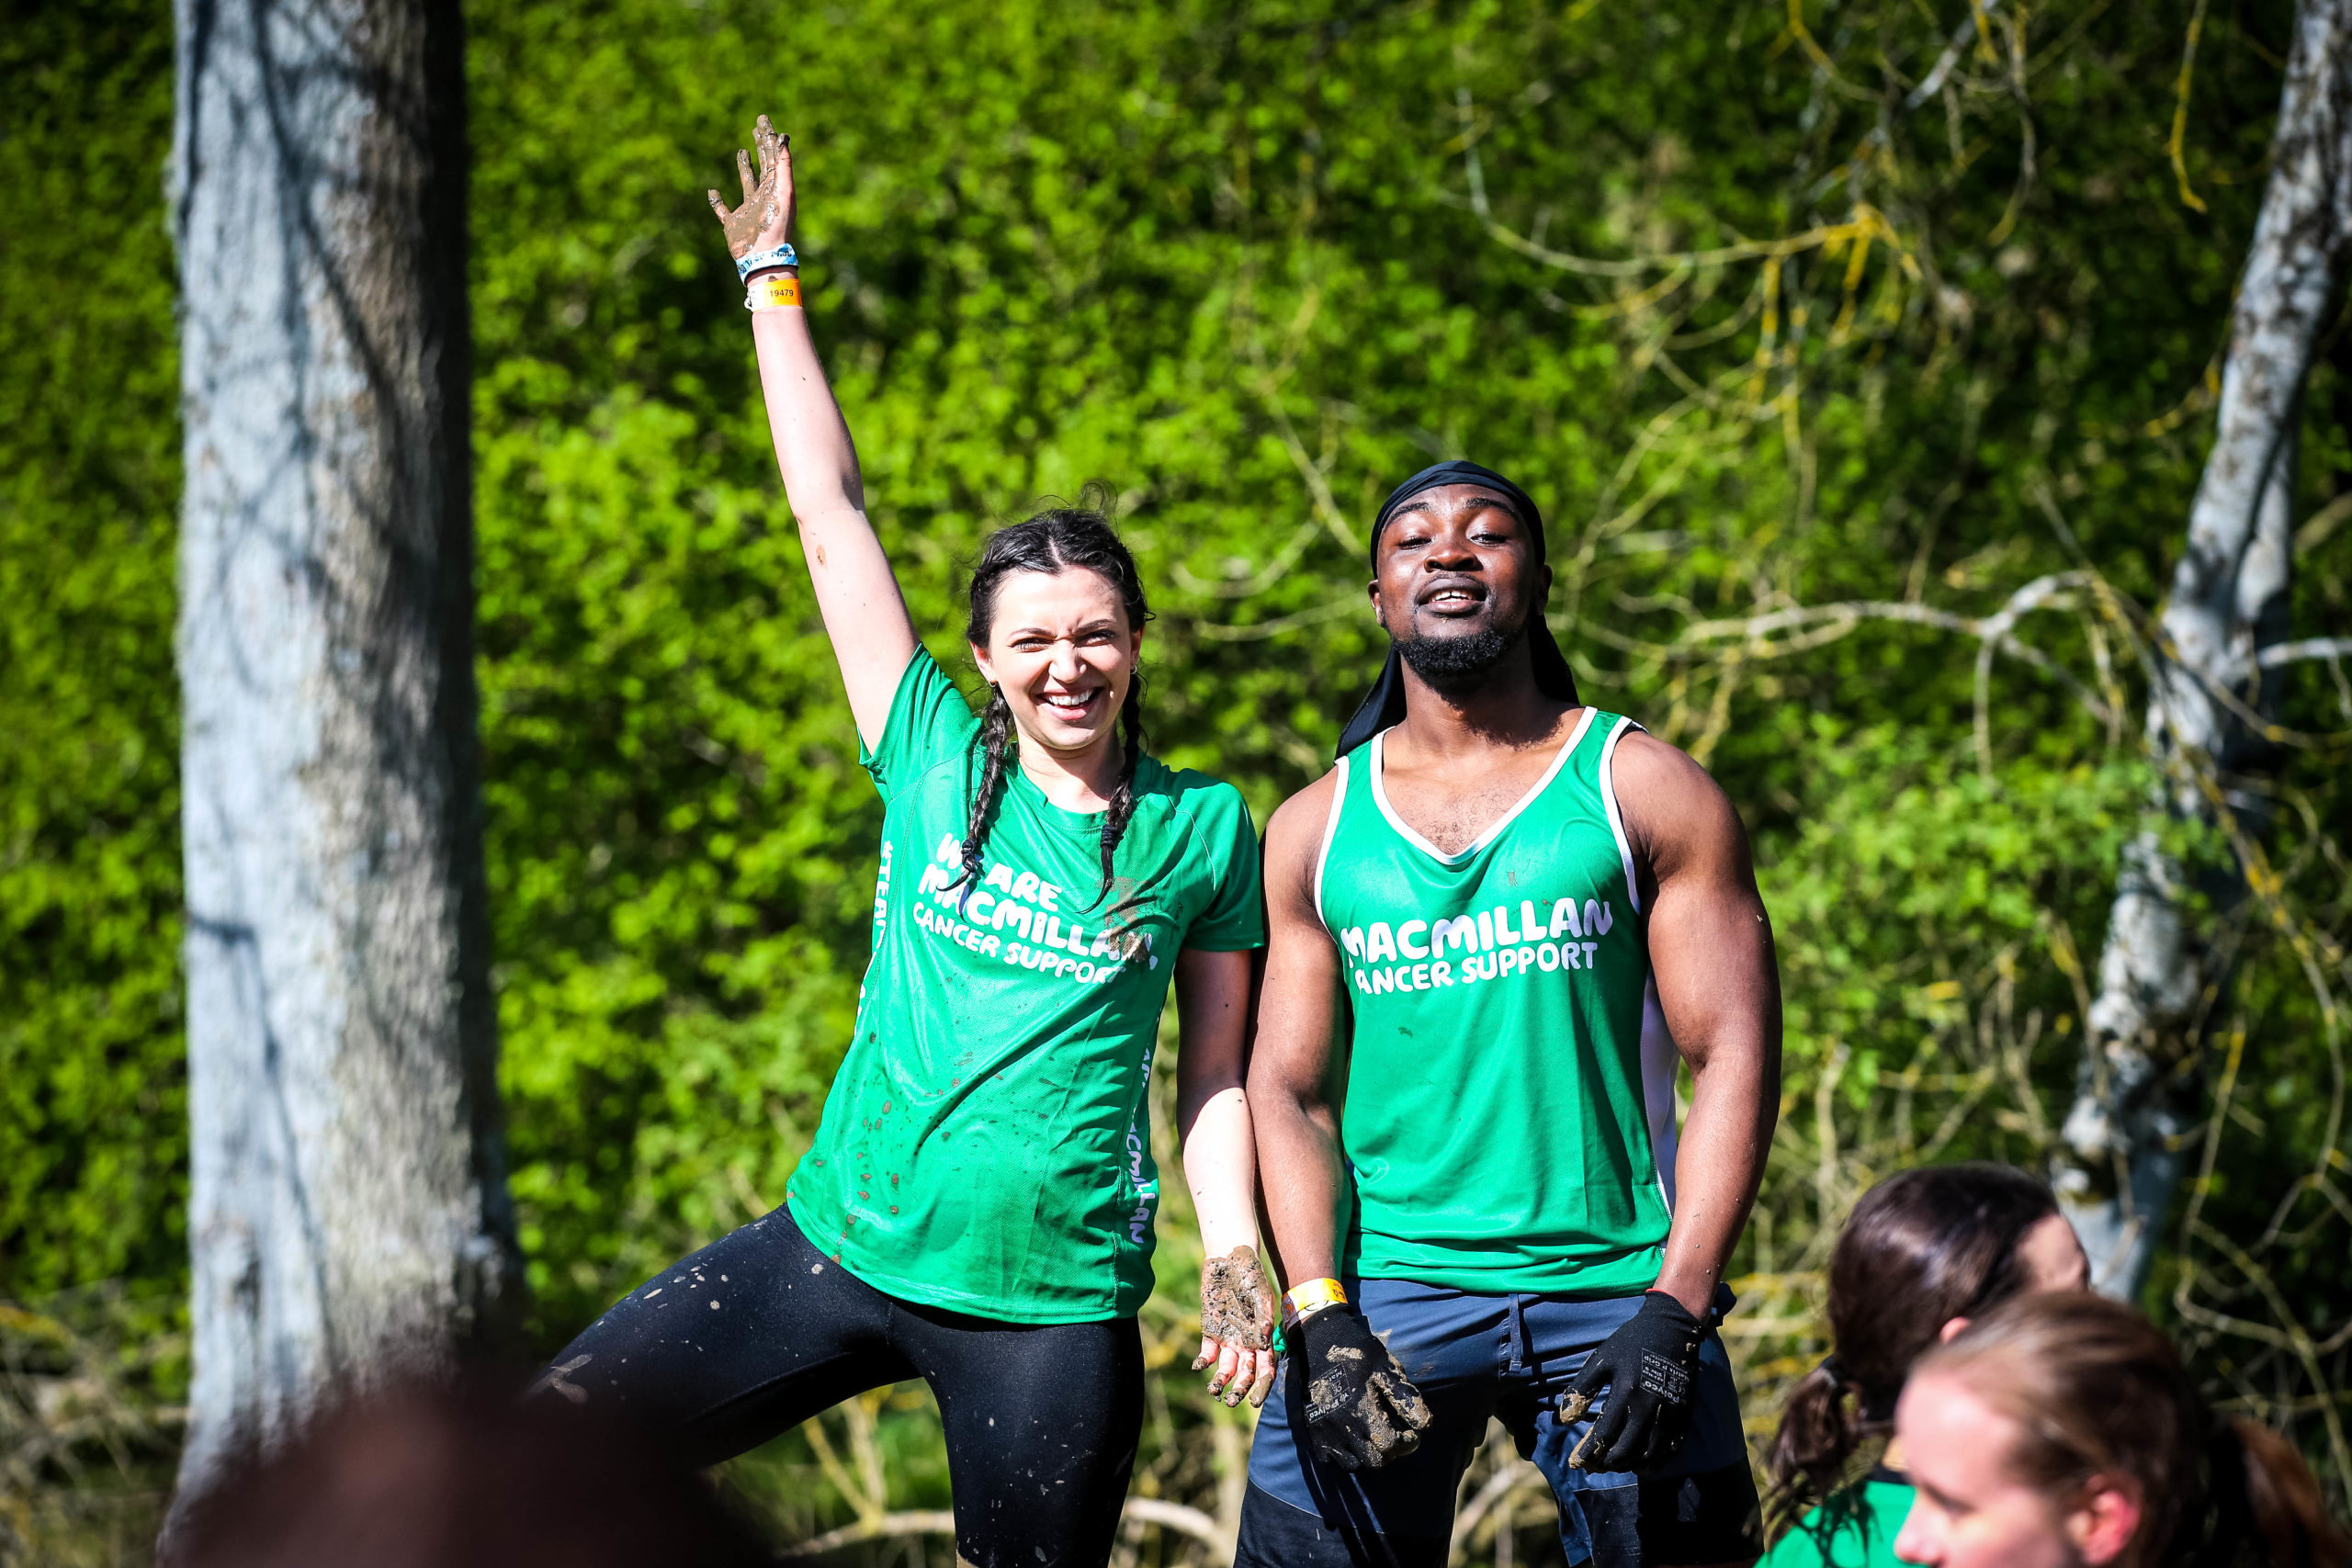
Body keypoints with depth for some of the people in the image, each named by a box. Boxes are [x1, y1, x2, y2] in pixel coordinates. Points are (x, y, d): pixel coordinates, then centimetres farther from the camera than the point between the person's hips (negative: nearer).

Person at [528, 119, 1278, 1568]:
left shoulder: (1204, 829, 3)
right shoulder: (935, 763, 4)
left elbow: (1215, 1071, 8)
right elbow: (830, 516, 5)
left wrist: (1235, 1258, -4)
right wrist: (772, 282, 7)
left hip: (1056, 1305, -1)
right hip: (842, 1244, 2)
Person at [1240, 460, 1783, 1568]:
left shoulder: (1645, 791, 3)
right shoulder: (1315, 830, 10)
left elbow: (1734, 1057, -2)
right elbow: (1289, 1093, 6)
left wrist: (1674, 1312, -13)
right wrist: (1321, 1321, -9)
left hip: (1616, 1288, -1)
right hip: (1383, 1283, 1)